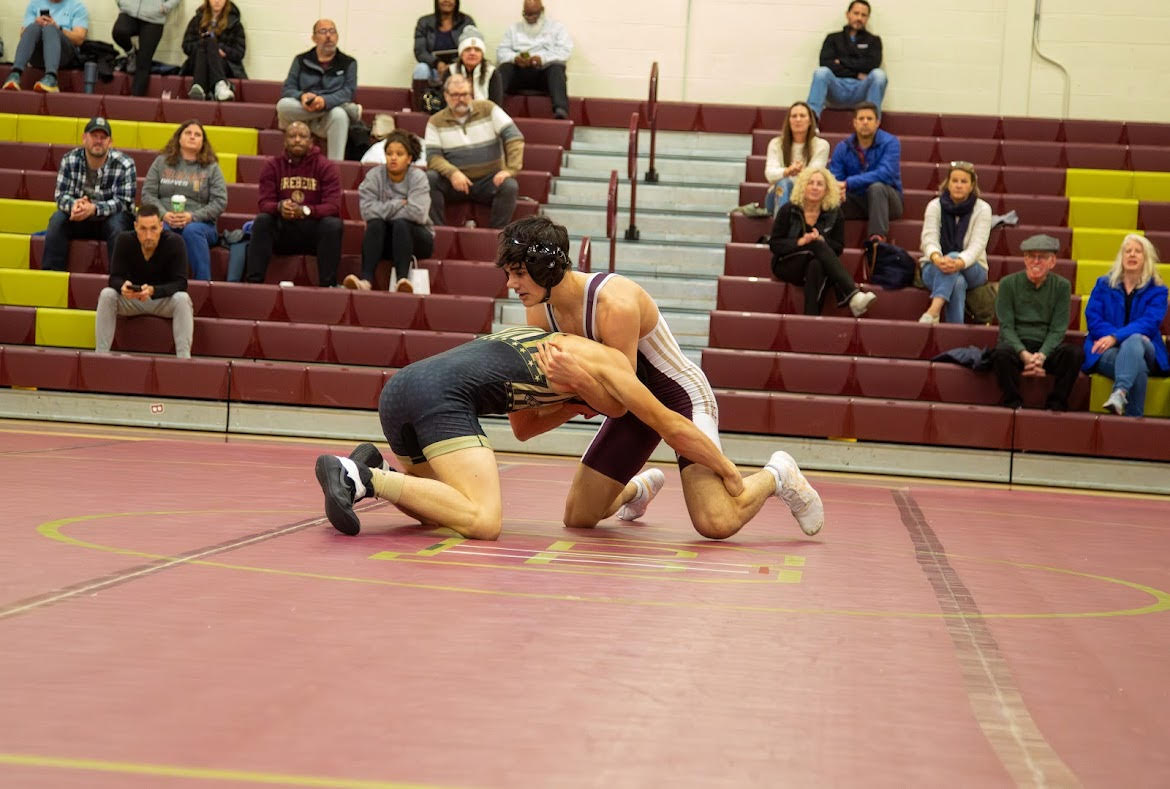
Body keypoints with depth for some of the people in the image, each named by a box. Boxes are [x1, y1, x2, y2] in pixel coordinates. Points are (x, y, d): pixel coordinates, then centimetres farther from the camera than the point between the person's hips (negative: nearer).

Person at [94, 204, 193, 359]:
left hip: (165, 300, -2)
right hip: (131, 299, 2)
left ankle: (184, 357, -33)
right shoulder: (125, 240, -17)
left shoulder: (174, 242, -22)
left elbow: (181, 283, -25)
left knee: (182, 299, -33)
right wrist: (122, 286, -42)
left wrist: (153, 291, -43)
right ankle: (101, 354, -22)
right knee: (106, 294, -26)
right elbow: (114, 278, -16)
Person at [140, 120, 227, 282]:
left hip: (199, 223, -1)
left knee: (192, 231, -37)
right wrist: (164, 214, -10)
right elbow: (147, 194, 10)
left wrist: (192, 217, -13)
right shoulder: (162, 162, 16)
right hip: (164, 220, 1)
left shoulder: (211, 167, 11)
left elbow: (220, 202, 1)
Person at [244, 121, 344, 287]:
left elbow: (333, 207, -14)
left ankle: (328, 285, -34)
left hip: (315, 230, -2)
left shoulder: (326, 167, -4)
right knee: (262, 220, -26)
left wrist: (304, 211, -33)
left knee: (333, 224, -32)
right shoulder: (273, 165, 2)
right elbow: (265, 203, -5)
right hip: (282, 230, 2)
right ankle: (253, 281, -31)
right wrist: (279, 207, -30)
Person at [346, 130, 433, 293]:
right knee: (375, 223, -28)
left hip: (416, 239, -2)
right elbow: (368, 210, -17)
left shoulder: (418, 177, -9)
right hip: (385, 240, 2)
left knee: (400, 223, -31)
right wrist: (398, 204, -19)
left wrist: (385, 210, -14)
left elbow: (417, 213, -24)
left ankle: (402, 278, -47)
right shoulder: (374, 176, -3)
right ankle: (366, 279, -45)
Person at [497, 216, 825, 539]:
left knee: (716, 523, -24)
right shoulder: (539, 310, -10)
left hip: (683, 396, -7)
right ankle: (638, 488, 40)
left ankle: (776, 476, 8)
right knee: (577, 517, 7)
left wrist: (578, 379, -45)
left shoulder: (615, 303, -32)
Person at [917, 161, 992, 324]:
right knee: (958, 283, -35)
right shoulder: (935, 206, -2)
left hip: (971, 269, -1)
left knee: (953, 256, -36)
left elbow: (977, 245, -18)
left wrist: (959, 262, -41)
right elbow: (929, 238, -15)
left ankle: (933, 311, -56)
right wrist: (937, 258, -41)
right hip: (934, 268, 1)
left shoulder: (982, 209, -6)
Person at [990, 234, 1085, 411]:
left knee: (1076, 354, -28)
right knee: (1002, 353, -36)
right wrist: (1024, 354, -21)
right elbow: (1006, 327, -4)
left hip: (1046, 348, 2)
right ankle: (1013, 404, -20)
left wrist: (1041, 355, -19)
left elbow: (1057, 330, -1)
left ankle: (1055, 406, -18)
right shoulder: (1008, 283, 2)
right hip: (1015, 344, -1)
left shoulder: (1062, 286, 5)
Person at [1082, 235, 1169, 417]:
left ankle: (1120, 392, -63)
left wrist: (1116, 337, -25)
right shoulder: (1104, 284, 15)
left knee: (1134, 341, -40)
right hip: (1106, 353, 0)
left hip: (1143, 349, 0)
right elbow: (1093, 319, 1)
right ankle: (1133, 420, -45)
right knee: (1138, 367, -37)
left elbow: (1149, 323, -8)